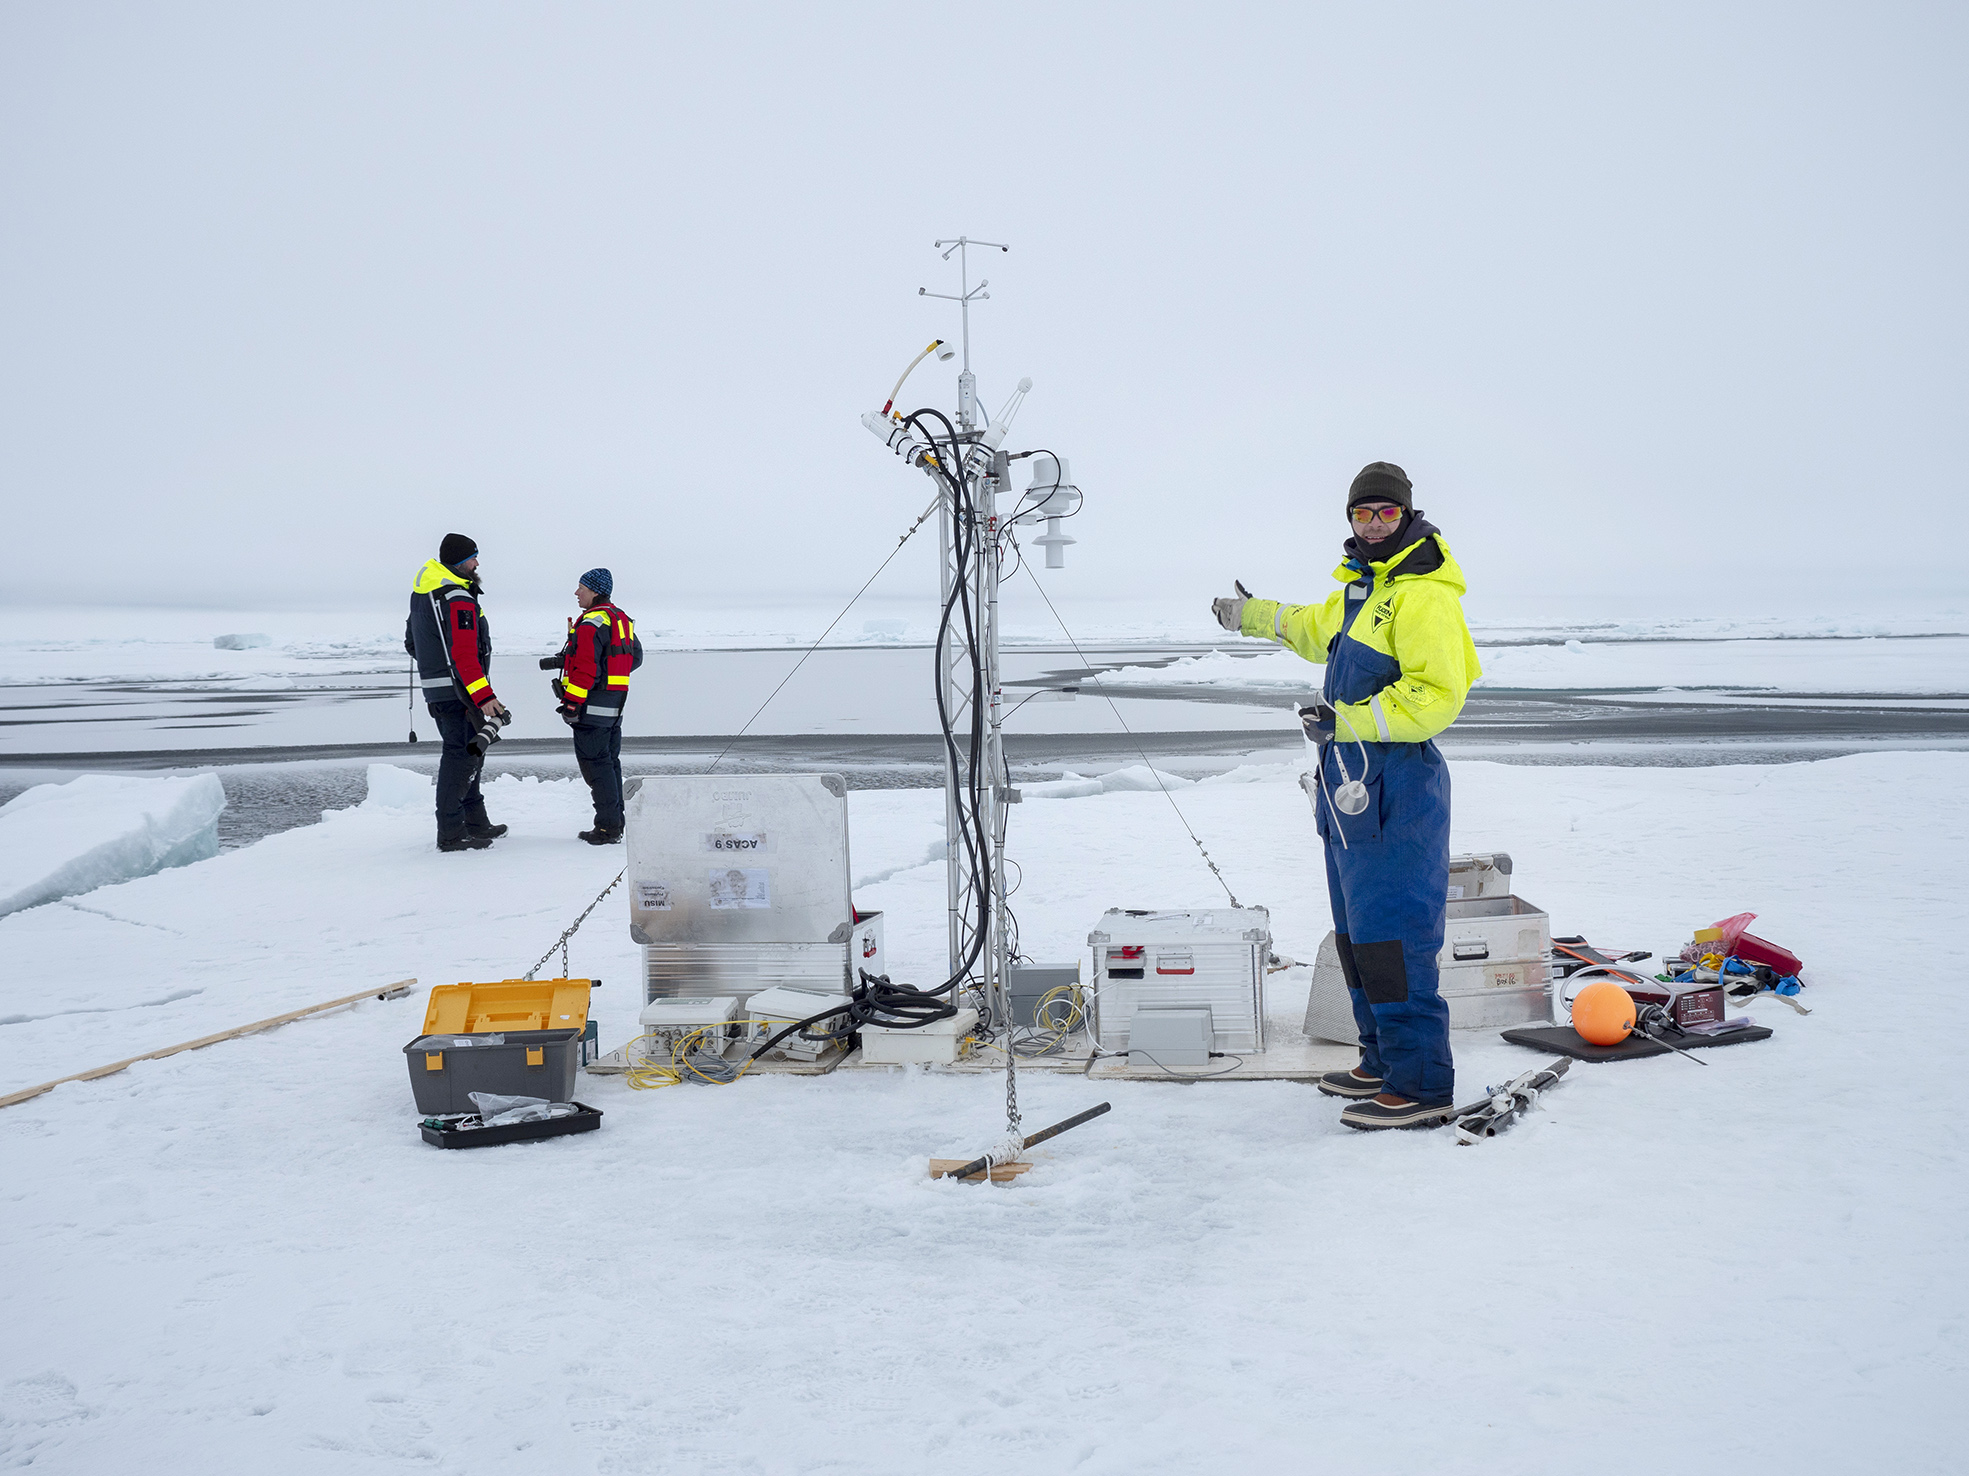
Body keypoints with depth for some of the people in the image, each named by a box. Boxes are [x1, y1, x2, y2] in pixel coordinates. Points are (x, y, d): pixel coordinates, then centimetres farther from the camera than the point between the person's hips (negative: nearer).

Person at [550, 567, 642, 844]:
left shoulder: (591, 624, -16)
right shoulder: (621, 619, 15)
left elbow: (585, 668, -22)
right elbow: (635, 657, 24)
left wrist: (571, 704, -20)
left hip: (593, 705, -10)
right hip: (616, 704, 10)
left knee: (595, 763, -6)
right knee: (609, 761, 15)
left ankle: (607, 827, -7)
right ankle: (615, 824, 19)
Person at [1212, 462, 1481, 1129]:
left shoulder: (1426, 594, -13)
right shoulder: (1363, 585, 18)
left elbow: (1437, 696, -22)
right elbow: (1320, 630, 39)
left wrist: (1348, 720, -25)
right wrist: (1254, 615, 48)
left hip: (1395, 788, -10)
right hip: (1353, 781, 10)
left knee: (1391, 935, -11)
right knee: (1356, 931, 15)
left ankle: (1422, 1087, -5)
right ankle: (1385, 1063, 26)